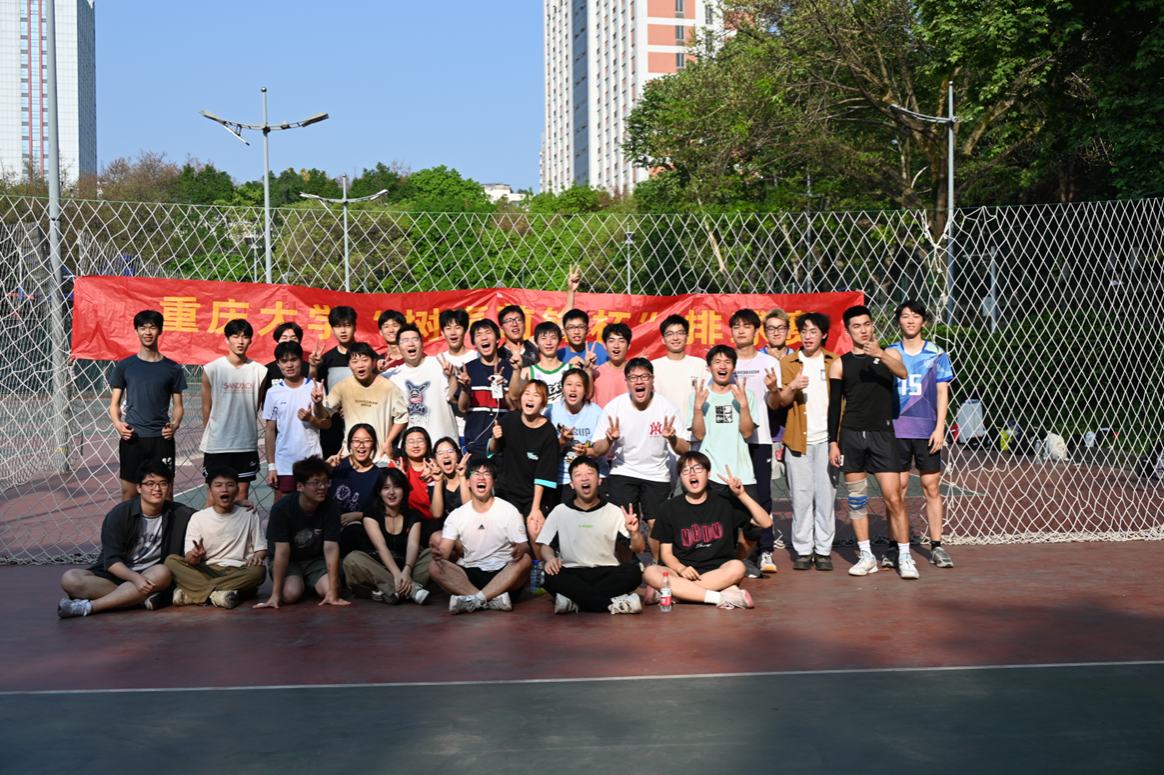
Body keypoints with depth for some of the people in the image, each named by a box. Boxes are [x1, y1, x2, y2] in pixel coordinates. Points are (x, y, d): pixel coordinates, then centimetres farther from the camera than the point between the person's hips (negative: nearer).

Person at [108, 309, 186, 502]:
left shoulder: (172, 369, 7)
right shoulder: (124, 366, 8)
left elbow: (178, 405, 11)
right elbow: (114, 403, 9)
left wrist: (175, 424, -10)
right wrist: (117, 423, -10)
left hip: (161, 438, 0)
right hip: (131, 438, 0)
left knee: (165, 492, -1)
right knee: (129, 492, 2)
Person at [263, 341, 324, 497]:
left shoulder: (315, 387, 2)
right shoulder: (274, 393, 3)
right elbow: (270, 430, 5)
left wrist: (311, 419, -17)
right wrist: (271, 466, 1)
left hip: (312, 462, -1)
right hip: (284, 465, 1)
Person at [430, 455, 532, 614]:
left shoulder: (509, 511, 3)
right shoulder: (457, 515, 10)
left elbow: (525, 546, -5)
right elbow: (445, 548, 1)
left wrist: (520, 550, -31)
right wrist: (440, 553, -25)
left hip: (503, 575, -2)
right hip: (470, 574, 2)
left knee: (524, 560, -32)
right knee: (435, 567, -23)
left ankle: (472, 600, -36)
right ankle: (493, 599, -34)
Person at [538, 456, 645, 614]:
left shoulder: (613, 512, 10)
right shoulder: (560, 511, 12)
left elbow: (638, 548, 5)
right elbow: (544, 544, 8)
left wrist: (634, 533, -17)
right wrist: (550, 558, -14)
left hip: (606, 574, 1)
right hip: (571, 575, 0)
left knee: (633, 571, -29)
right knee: (550, 577, -33)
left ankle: (575, 601, -31)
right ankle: (612, 604, -32)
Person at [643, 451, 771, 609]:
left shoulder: (724, 503, 8)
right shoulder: (669, 509, 8)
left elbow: (766, 522, 4)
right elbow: (666, 552, 7)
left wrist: (742, 495, -7)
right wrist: (681, 568, -15)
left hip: (718, 573, 0)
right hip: (682, 574, 0)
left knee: (736, 567, -33)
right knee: (650, 573, -31)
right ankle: (723, 597, -32)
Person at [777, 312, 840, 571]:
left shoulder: (835, 362, 10)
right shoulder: (787, 362, 9)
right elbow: (781, 402, 4)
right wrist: (792, 387, -16)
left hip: (827, 438, 0)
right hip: (798, 439, 0)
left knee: (826, 494, 0)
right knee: (801, 496, 0)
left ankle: (824, 550, 8)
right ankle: (803, 550, 8)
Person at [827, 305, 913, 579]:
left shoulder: (888, 355, 8)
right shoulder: (840, 364, 8)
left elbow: (903, 373, -14)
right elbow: (834, 405, 8)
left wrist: (880, 354, -31)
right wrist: (833, 442, 1)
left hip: (882, 433, -1)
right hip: (851, 434, 1)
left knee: (893, 499, -7)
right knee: (857, 499, 4)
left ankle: (904, 558, 2)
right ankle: (867, 556, 14)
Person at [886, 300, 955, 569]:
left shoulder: (936, 354, 7)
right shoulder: (889, 353, 7)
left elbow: (942, 393, 6)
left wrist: (939, 428, -3)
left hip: (927, 430, 0)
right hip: (896, 429, 0)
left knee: (932, 488, 2)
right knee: (896, 488, 0)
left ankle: (936, 546, 10)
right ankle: (893, 548, 5)